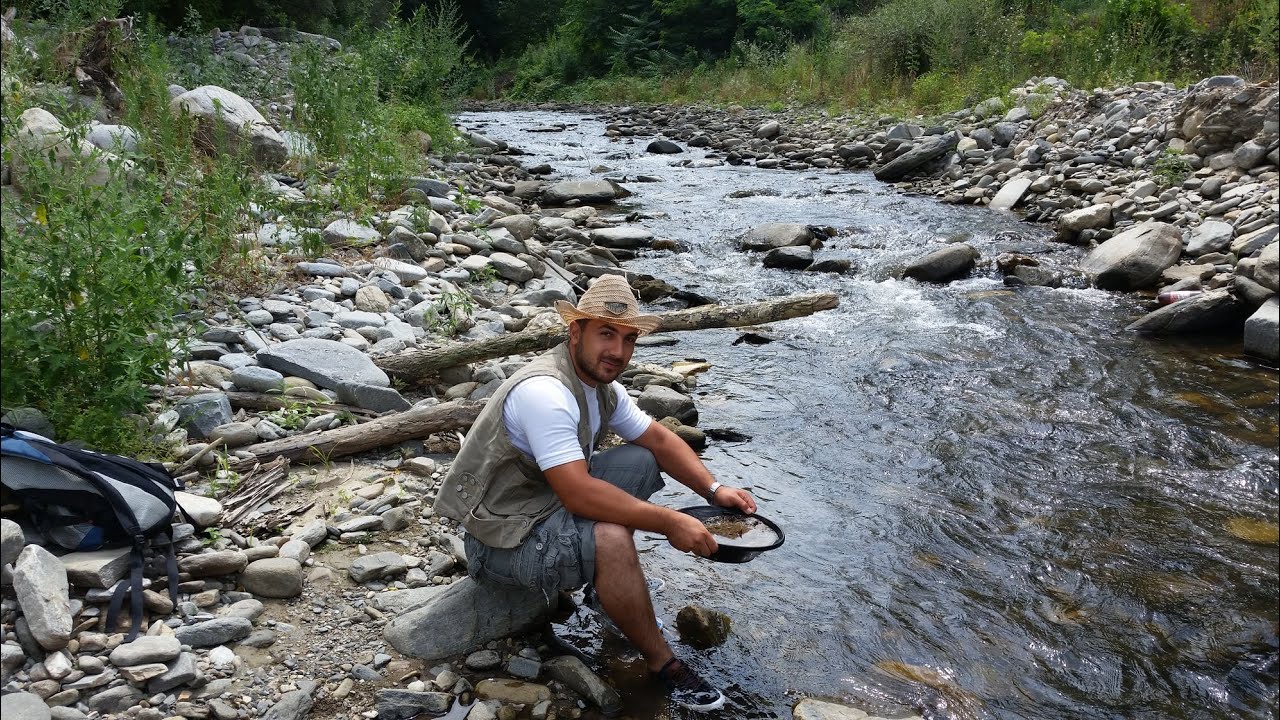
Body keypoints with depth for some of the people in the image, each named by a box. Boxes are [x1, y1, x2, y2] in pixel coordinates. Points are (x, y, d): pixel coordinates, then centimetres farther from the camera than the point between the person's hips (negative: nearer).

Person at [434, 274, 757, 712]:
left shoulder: (601, 384, 2)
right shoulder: (544, 392, -28)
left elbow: (658, 439, 9)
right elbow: (580, 495, -34)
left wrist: (713, 490, -5)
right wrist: (669, 523, -30)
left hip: (550, 501, 10)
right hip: (502, 539, -9)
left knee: (641, 461, 4)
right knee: (611, 540, -32)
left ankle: (605, 579, 11)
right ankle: (662, 665, -12)